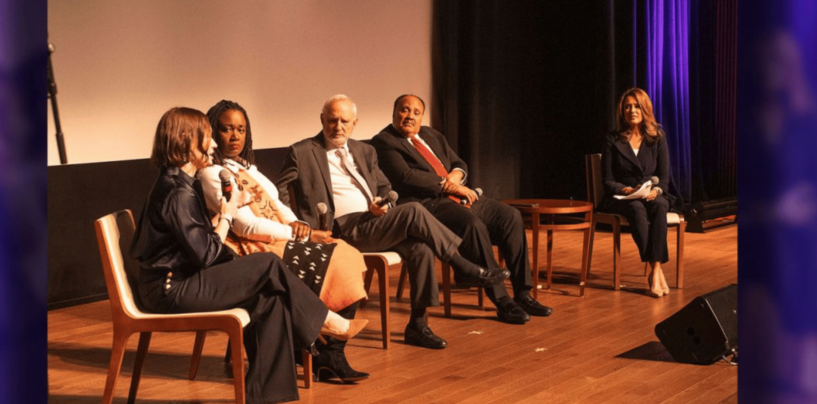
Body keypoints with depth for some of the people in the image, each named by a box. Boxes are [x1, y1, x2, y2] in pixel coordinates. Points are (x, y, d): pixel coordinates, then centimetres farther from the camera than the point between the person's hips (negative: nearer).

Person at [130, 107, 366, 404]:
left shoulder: (177, 183, 14)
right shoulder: (178, 192, -18)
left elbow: (201, 240, 11)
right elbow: (206, 255, -19)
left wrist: (230, 208, 5)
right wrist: (227, 215, -5)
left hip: (180, 281, 10)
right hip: (171, 290, -10)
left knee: (271, 299, -3)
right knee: (270, 266, -12)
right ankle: (328, 322, 7)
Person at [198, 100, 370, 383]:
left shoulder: (246, 167, 22)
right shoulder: (212, 174, -9)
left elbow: (277, 205, 18)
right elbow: (246, 225, -16)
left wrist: (296, 224, -4)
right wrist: (297, 233, -11)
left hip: (280, 240, 9)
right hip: (253, 249, -9)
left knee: (346, 256, -9)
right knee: (330, 265, -17)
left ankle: (332, 355, -9)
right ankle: (324, 356, -2)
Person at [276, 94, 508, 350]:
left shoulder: (364, 152, 23)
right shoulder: (301, 153, 6)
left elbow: (385, 189, 26)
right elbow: (279, 193, 2)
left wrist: (383, 205, 2)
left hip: (375, 222, 6)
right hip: (344, 229, -6)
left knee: (420, 249, -25)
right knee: (413, 211, -26)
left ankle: (418, 325, -15)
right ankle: (471, 270, -17)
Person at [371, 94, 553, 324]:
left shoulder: (432, 136, 22)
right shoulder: (384, 142, -3)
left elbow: (459, 164, 22)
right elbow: (405, 176, -16)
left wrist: (455, 176, -4)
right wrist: (447, 185, -14)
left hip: (457, 197, 9)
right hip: (427, 204, -8)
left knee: (510, 216, -9)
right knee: (473, 225, -33)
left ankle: (523, 294, -7)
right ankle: (502, 302, -27)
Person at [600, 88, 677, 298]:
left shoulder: (657, 137, 7)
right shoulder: (612, 140, 2)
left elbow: (664, 175, 3)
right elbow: (608, 181, 0)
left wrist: (656, 190, -20)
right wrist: (627, 190, -20)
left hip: (652, 195, 1)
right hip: (620, 198, -1)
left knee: (660, 206, -36)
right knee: (637, 208, -37)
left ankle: (654, 271, -40)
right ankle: (656, 270, -39)